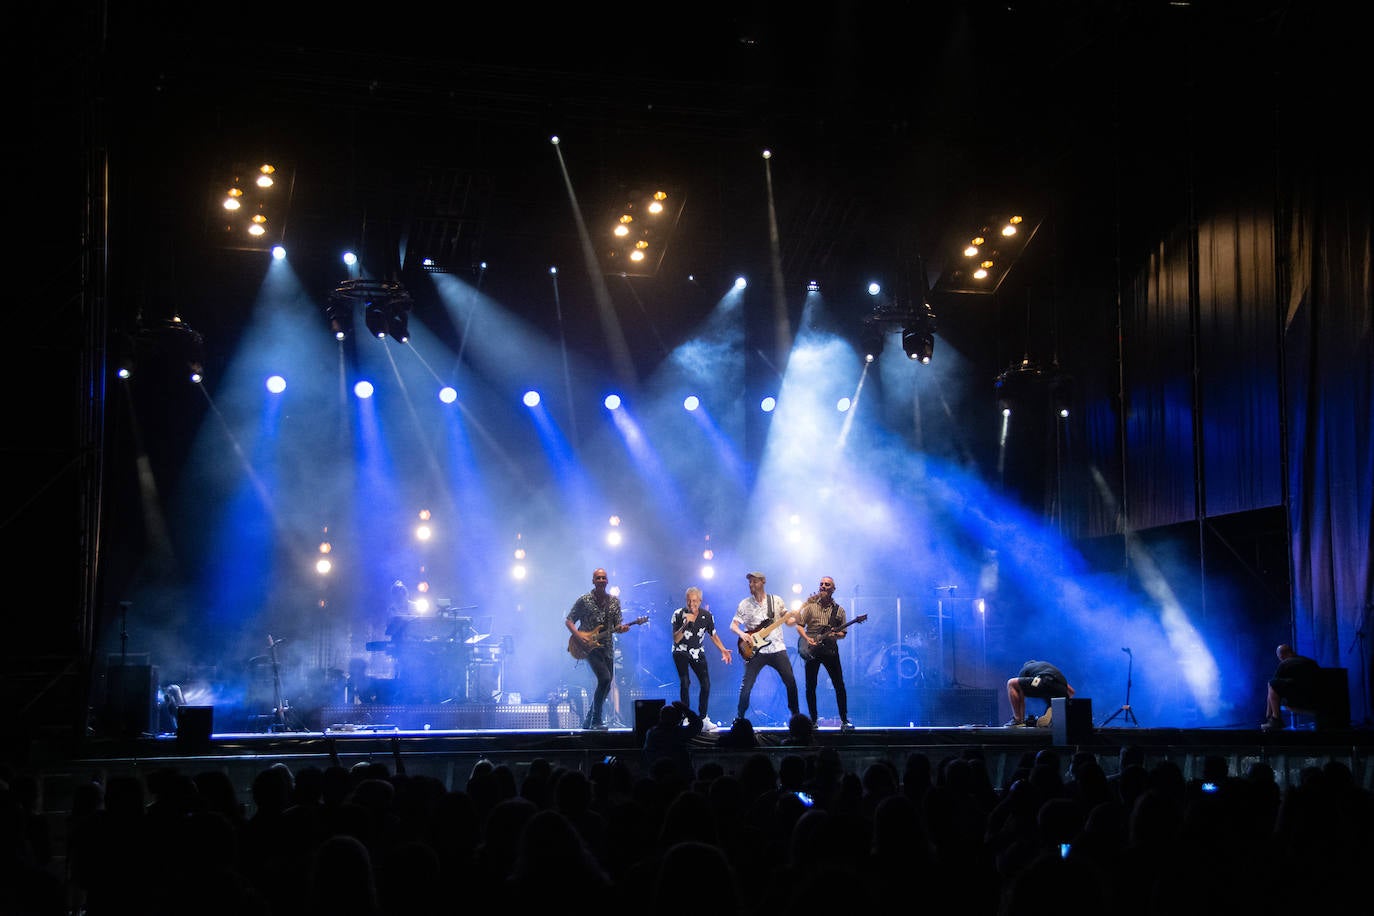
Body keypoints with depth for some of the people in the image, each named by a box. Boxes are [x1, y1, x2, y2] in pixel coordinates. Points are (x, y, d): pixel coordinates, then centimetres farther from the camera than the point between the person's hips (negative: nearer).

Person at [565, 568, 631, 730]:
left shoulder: (614, 601, 9)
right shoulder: (584, 600, -3)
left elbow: (617, 626, 10)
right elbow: (568, 621, 1)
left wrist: (621, 628, -14)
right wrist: (578, 637, -14)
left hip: (607, 647, 5)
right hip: (589, 647, -5)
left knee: (606, 686, 5)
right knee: (605, 678, -21)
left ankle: (588, 721, 20)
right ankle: (596, 721, -12)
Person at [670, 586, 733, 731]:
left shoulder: (706, 615, -10)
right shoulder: (679, 614, -17)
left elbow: (713, 635, 5)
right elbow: (676, 639, -19)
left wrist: (723, 650, -6)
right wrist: (685, 624, -34)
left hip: (697, 652, 3)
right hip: (681, 652, -3)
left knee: (706, 684, -5)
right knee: (685, 682, -17)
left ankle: (703, 718, 8)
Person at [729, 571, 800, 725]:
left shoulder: (776, 601, 5)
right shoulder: (745, 604, 3)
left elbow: (788, 620, 10)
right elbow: (733, 625, 4)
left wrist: (795, 617, -13)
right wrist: (742, 634, -17)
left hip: (777, 649, 1)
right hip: (755, 650, -1)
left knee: (791, 682, -2)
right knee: (746, 686, -7)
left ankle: (796, 714, 13)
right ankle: (739, 717, 8)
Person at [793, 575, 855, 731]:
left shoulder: (839, 610, 8)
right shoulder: (810, 606, 6)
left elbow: (843, 633, 11)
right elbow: (799, 625, 5)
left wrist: (836, 634, -12)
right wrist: (807, 639, -10)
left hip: (830, 649, 0)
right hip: (812, 650, 0)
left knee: (839, 686, -5)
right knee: (810, 687, 2)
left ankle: (844, 720, 2)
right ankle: (813, 720, 13)